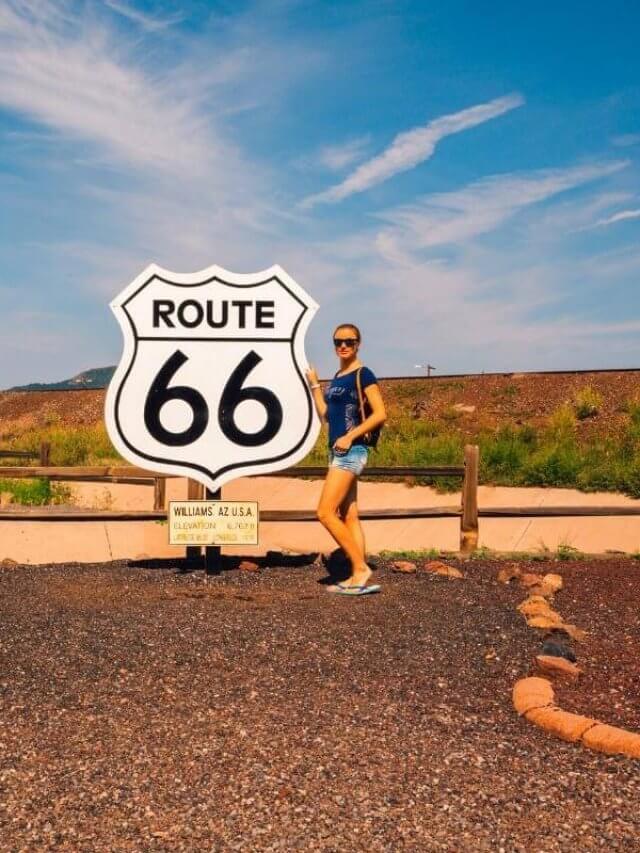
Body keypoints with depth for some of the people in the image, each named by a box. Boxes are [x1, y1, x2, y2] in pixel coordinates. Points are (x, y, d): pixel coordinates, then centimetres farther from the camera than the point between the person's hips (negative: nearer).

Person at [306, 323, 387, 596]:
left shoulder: (362, 374, -8)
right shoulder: (337, 377, 16)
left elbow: (380, 414, -14)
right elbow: (326, 415, 18)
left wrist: (350, 436, -18)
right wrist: (314, 385, 16)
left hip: (350, 451, -9)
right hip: (338, 451, 9)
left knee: (325, 513, -13)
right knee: (348, 516, 6)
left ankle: (361, 569, -6)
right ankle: (359, 577, 8)